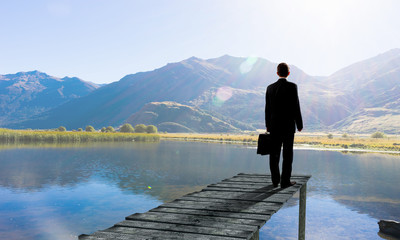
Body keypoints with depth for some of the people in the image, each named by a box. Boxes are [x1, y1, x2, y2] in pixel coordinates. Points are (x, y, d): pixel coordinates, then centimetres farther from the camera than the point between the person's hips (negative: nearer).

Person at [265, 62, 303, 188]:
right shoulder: (292, 86, -8)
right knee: (287, 154, 3)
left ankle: (275, 180, 18)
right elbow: (296, 107, -10)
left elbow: (267, 108, 6)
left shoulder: (270, 87, 4)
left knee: (274, 153, 10)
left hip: (274, 126, 4)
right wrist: (299, 124, 0)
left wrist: (268, 126, 15)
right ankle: (285, 181, 5)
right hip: (288, 126, -4)